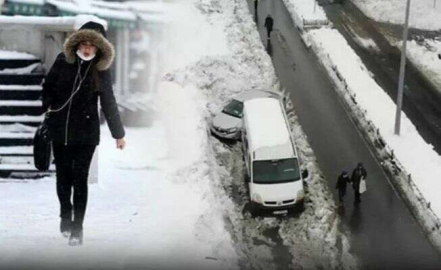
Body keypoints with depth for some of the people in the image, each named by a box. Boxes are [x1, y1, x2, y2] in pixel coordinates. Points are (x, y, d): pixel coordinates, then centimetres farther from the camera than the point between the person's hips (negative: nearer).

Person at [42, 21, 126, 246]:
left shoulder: (100, 70, -3)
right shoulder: (63, 61, -2)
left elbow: (109, 103, 2)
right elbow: (48, 86, 10)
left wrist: (118, 134, 4)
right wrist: (47, 105, -8)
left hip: (86, 133, -2)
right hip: (60, 130, 2)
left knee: (80, 179, -4)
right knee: (63, 176, 11)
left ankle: (77, 228, 3)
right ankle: (65, 214, 35)